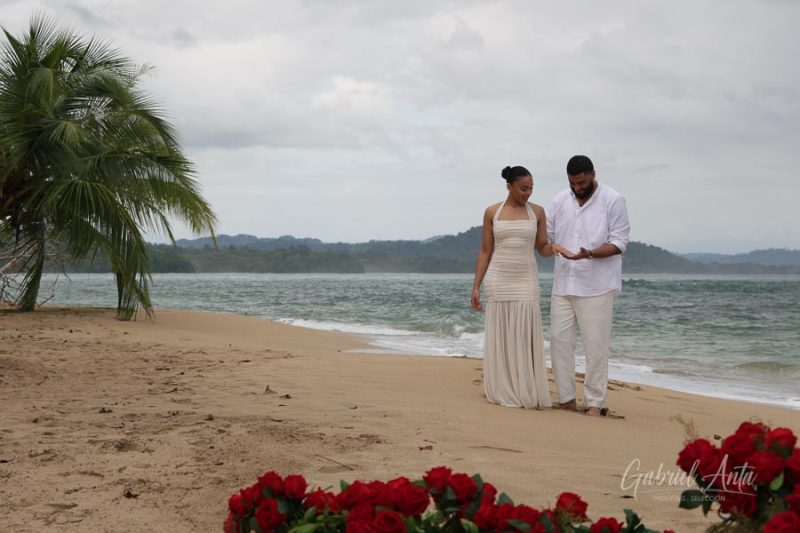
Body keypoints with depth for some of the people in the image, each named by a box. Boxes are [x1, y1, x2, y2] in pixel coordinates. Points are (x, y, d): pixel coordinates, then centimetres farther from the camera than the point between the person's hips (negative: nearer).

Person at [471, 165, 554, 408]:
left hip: (526, 282, 0)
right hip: (498, 281, 0)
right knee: (499, 339, 2)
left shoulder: (537, 211, 3)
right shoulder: (492, 212, 2)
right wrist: (476, 286, 0)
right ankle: (504, 393, 10)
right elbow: (485, 251, 4)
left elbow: (543, 248, 5)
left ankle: (527, 393, 6)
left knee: (525, 338, -2)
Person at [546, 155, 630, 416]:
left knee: (596, 346, -2)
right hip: (563, 284, 4)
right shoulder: (560, 201, 7)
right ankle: (567, 398, 14)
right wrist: (551, 246, -10)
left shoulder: (613, 200, -6)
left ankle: (595, 403, 7)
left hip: (596, 286, -4)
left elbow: (619, 243, -9)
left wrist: (589, 254, -25)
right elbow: (545, 235, 13)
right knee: (559, 339, 4)